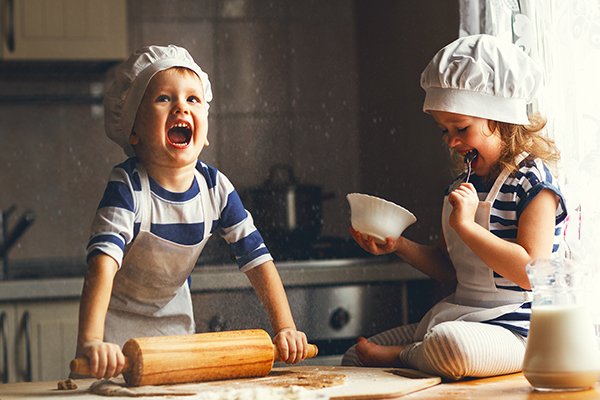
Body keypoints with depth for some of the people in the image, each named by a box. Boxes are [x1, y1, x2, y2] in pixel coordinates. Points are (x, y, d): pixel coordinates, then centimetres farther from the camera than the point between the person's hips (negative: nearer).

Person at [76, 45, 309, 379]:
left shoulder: (216, 188, -17)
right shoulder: (128, 187, -31)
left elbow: (258, 259, -13)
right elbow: (103, 262, -44)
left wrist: (285, 328, -23)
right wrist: (91, 341, -57)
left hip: (175, 318, 4)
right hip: (118, 320, -4)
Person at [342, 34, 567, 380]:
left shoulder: (533, 183, -13)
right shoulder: (463, 185, 11)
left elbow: (531, 273, -25)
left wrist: (466, 225, -25)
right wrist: (399, 245, 3)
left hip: (514, 330, -8)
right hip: (457, 318, 8)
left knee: (450, 344, -40)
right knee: (354, 357, 5)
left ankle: (401, 355, -12)